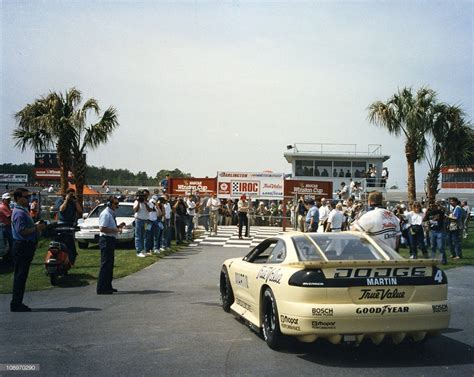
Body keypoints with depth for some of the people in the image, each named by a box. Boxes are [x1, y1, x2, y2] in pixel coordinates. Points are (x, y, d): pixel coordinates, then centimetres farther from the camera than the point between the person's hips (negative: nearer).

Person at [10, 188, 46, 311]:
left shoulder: (24, 210, 18)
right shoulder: (19, 213, -16)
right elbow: (22, 231, -25)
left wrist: (35, 225, 10)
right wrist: (36, 228, -19)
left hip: (26, 247, 10)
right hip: (22, 247, -10)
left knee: (21, 276, 13)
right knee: (20, 276, -5)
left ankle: (17, 303, 20)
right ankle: (16, 304, 1)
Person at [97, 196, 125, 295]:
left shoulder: (111, 214, 16)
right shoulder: (105, 214, -15)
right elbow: (102, 228, -24)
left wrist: (118, 226, 11)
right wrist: (116, 230, -23)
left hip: (111, 240, 11)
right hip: (106, 240, -11)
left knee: (110, 264, 15)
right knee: (105, 264, -8)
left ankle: (108, 286, 24)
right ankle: (101, 288, -4)